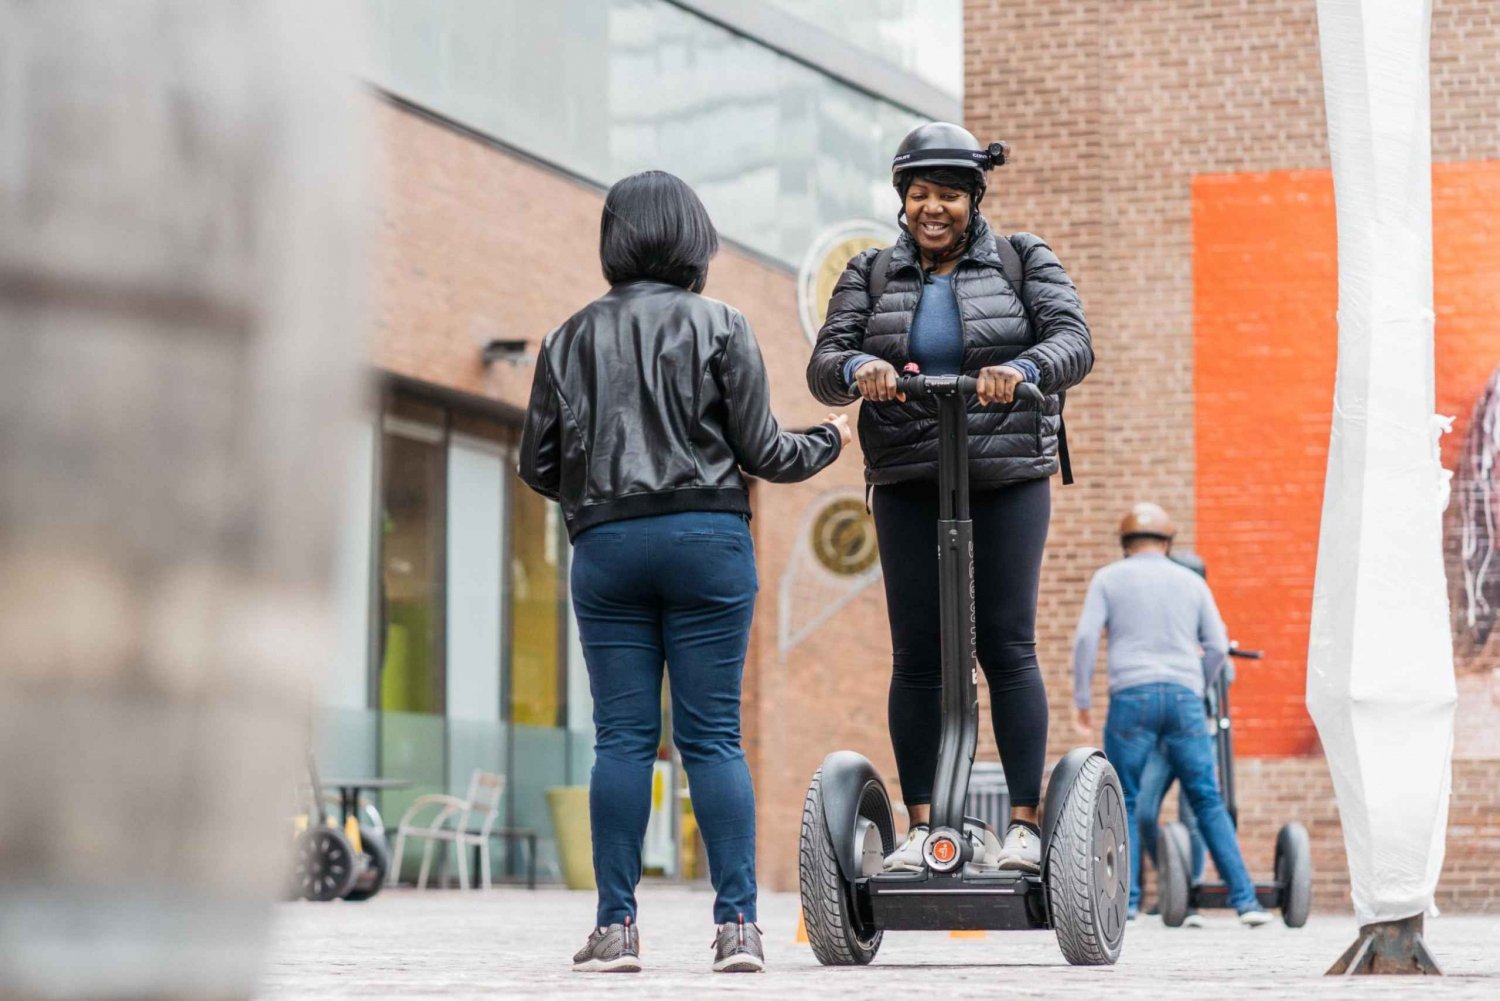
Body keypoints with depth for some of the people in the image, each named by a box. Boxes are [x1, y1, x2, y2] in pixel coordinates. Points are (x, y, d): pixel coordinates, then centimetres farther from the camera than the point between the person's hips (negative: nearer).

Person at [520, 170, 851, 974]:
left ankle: (616, 925, -1)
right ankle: (737, 923, -5)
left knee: (621, 739, 2)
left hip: (605, 543, 2)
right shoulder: (719, 326, 2)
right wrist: (828, 441, 19)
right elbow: (760, 451, -1)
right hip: (707, 539, -2)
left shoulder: (571, 338, 10)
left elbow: (538, 466, 10)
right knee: (712, 736, -2)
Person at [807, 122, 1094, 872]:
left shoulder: (1024, 262, 5)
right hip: (908, 484, 2)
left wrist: (1022, 368, -32)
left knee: (1006, 646, -6)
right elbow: (824, 367, -1)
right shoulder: (870, 275, 10)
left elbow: (1073, 343, -10)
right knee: (916, 653, 0)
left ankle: (1024, 821, -3)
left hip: (1007, 479, -2)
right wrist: (858, 368, -25)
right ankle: (919, 824, 3)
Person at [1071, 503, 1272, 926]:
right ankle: (1244, 899, -1)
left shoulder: (1109, 578, 10)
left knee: (1124, 803, 6)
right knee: (1208, 802, 5)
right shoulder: (1192, 582, 16)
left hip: (1132, 696, -2)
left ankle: (1126, 900, -1)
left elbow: (1086, 637, -2)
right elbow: (1217, 647, 11)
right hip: (1184, 698, 2)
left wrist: (1081, 698, 3)